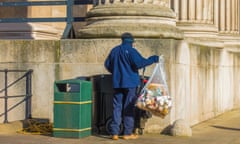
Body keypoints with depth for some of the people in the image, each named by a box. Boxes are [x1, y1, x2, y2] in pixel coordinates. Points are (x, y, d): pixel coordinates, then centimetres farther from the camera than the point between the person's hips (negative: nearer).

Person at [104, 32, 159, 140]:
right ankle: (127, 133, 4)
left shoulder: (114, 50, 10)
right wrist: (153, 59, -9)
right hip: (130, 82, -5)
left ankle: (115, 133, 2)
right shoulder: (131, 51, -9)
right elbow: (139, 63, -19)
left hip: (117, 83, 5)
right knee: (129, 107, 1)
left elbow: (107, 64, 17)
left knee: (117, 107, 6)